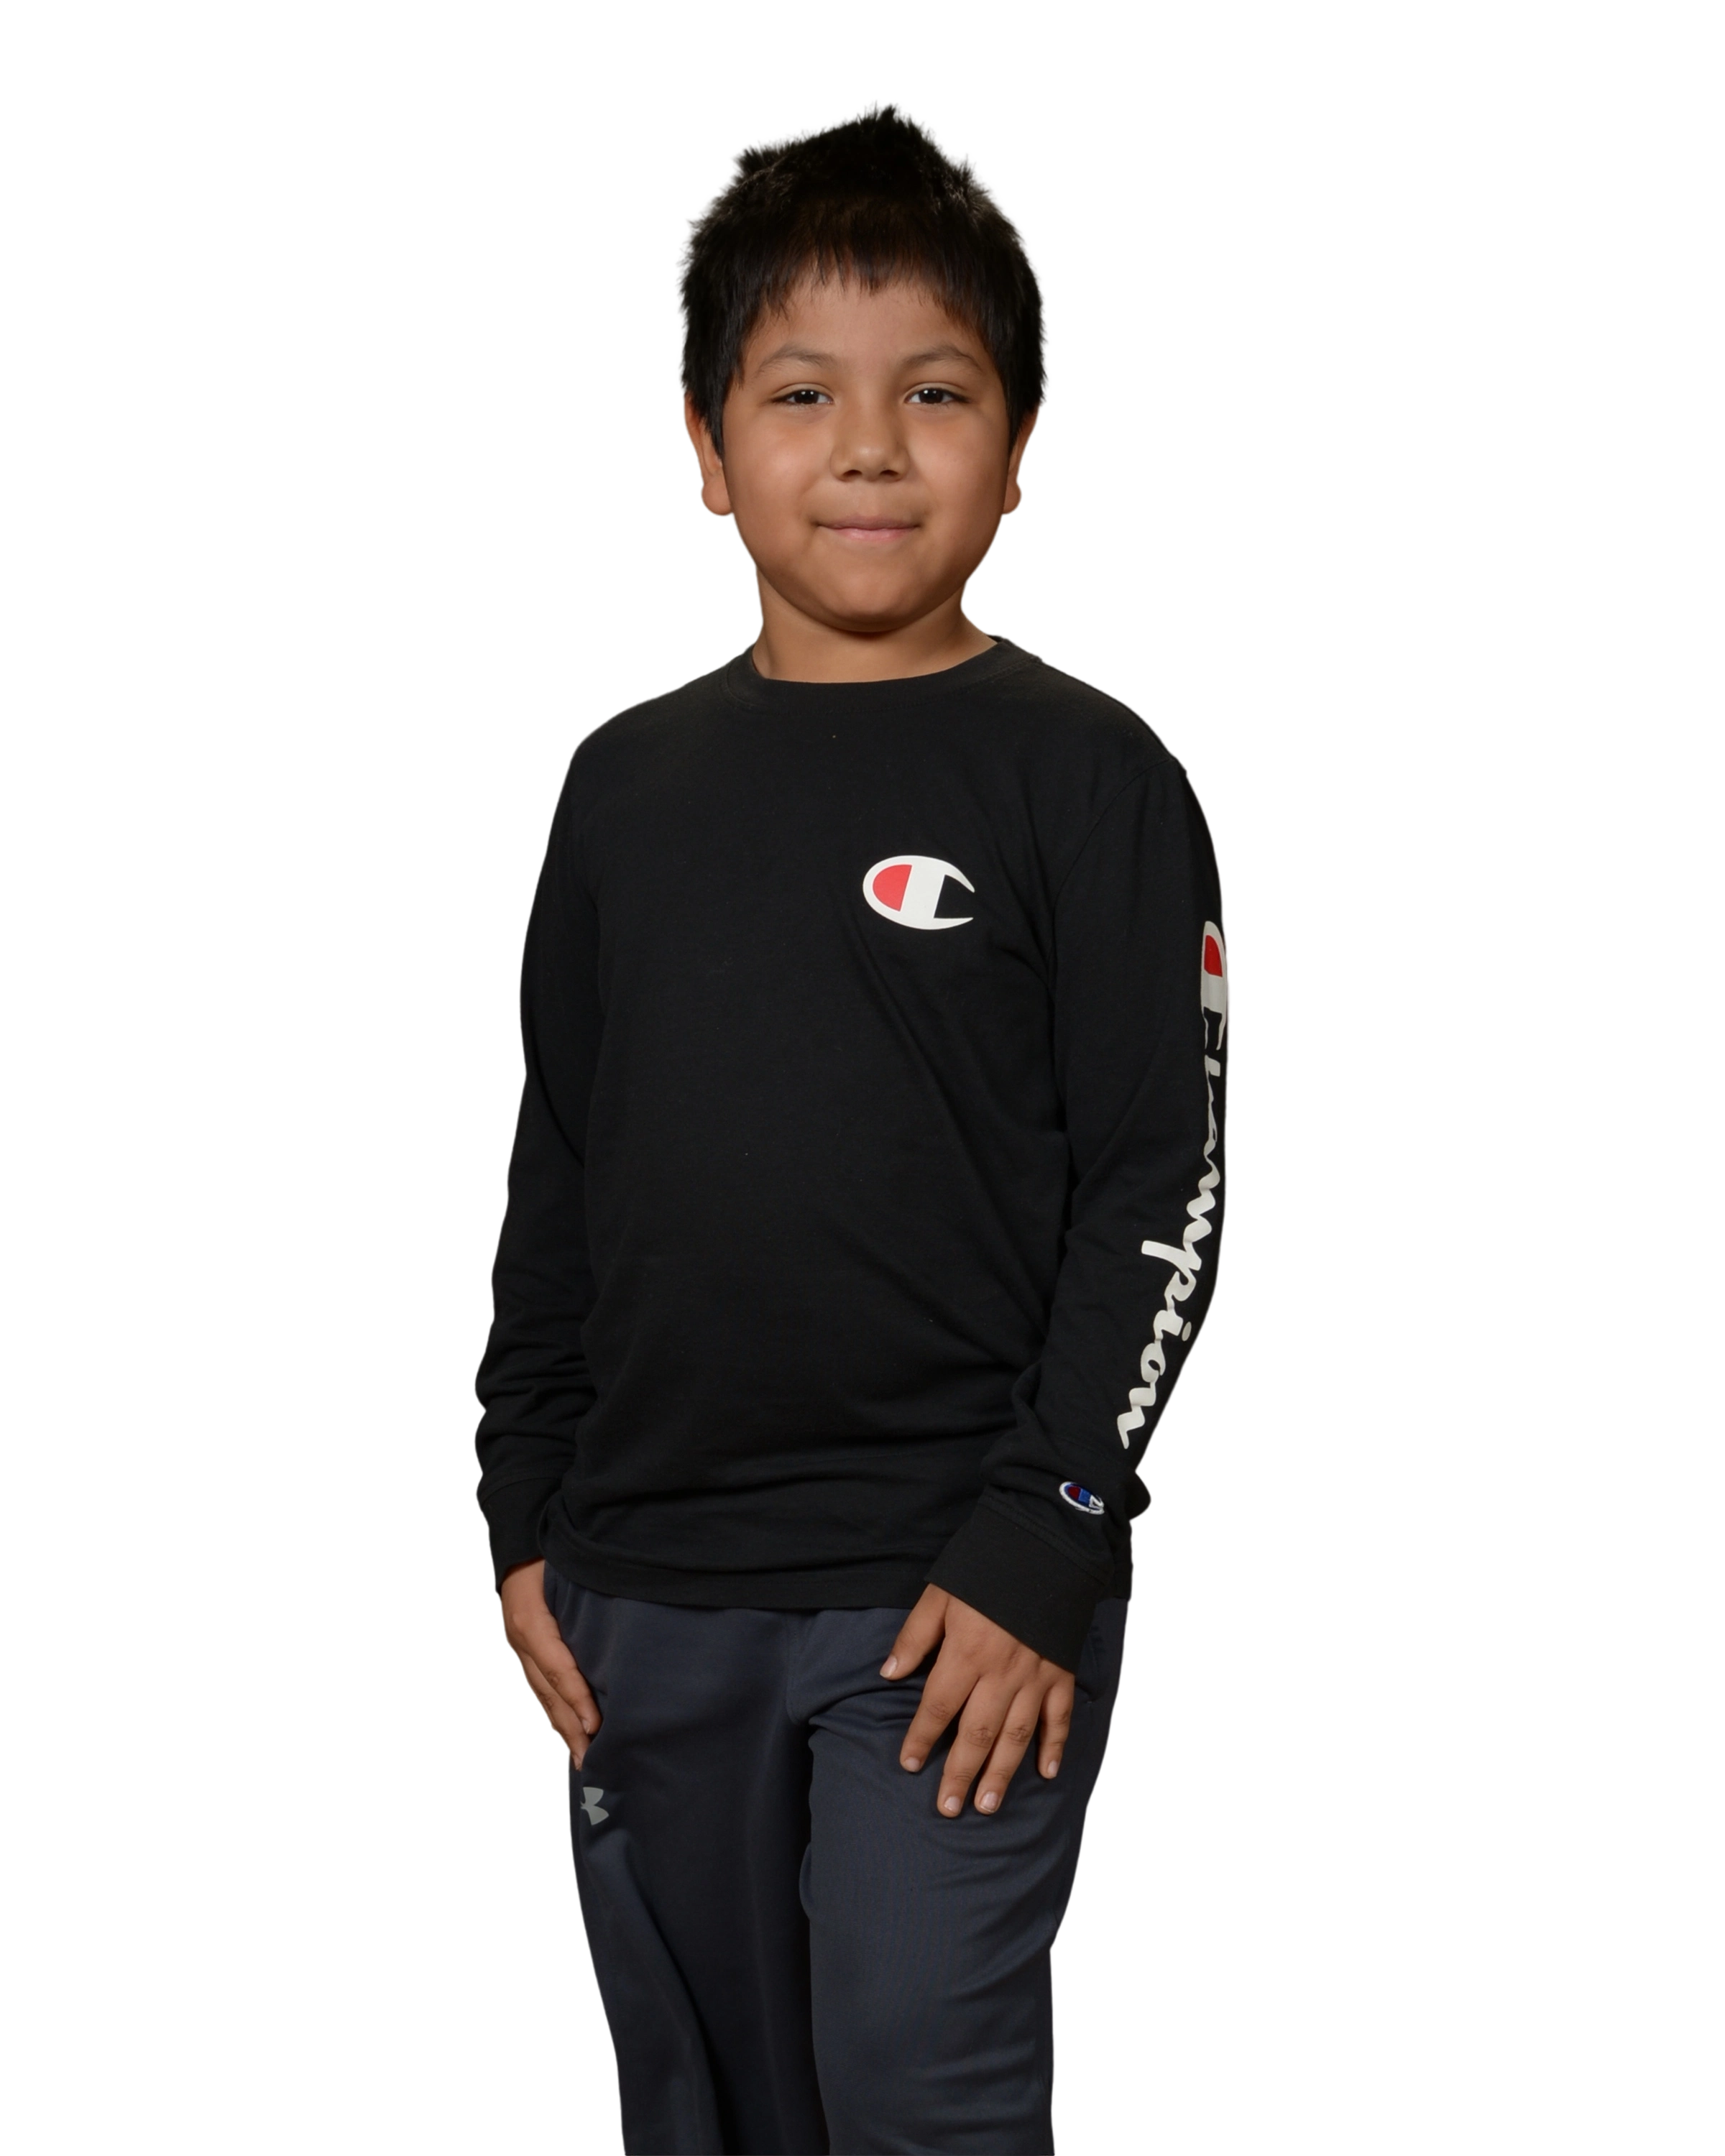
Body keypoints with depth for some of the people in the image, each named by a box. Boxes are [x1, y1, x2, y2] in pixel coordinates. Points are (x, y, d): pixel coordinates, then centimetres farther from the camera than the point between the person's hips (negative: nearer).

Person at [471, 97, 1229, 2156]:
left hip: (960, 1597, -5)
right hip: (648, 1598, 5)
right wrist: (527, 1519, 10)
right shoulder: (626, 779, 9)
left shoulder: (1082, 773, -5)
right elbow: (553, 1172, 14)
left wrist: (1037, 1544, -13)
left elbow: (1163, 1193, -7)